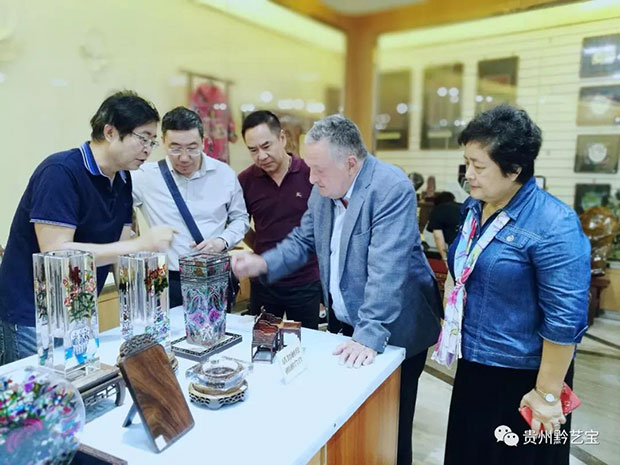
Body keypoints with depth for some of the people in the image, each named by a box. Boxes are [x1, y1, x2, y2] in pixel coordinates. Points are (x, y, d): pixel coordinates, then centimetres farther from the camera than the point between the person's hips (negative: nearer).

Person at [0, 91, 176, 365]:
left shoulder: (123, 179, 2)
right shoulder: (60, 172, -20)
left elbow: (118, 250, 2)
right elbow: (55, 253, -28)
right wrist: (139, 244, -29)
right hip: (32, 319, -7)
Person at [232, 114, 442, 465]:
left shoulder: (392, 189, -24)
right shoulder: (323, 189, 0)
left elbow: (386, 268, -30)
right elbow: (303, 241, 8)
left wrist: (369, 335, -33)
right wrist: (263, 263, -9)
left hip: (392, 331, -6)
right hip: (343, 323, 7)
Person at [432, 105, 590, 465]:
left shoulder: (553, 225, -22)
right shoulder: (474, 207, 1)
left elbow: (565, 319, -21)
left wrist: (548, 393, -17)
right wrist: (452, 334, 17)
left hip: (523, 376, -7)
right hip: (474, 366, 7)